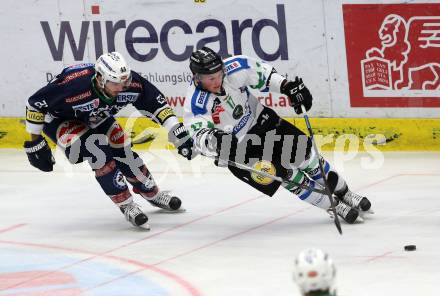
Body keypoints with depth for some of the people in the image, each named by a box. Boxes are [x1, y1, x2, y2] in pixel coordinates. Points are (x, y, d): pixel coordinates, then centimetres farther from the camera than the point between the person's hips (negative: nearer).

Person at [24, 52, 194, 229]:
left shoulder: (130, 82, -28)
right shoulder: (74, 86, -43)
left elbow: (155, 103, -12)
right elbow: (35, 104, -32)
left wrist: (178, 131, -20)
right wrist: (35, 142, -23)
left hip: (95, 118, 5)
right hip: (59, 119, -5)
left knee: (123, 152, 1)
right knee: (97, 152, -25)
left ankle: (153, 194, 27)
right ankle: (126, 205, -13)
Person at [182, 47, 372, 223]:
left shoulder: (234, 68, -21)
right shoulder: (196, 104, -30)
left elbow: (263, 74, -3)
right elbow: (199, 138, -40)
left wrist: (288, 86, -14)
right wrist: (214, 141, -62)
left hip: (258, 119, 4)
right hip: (235, 149, -4)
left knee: (303, 151, 6)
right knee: (286, 174, -13)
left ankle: (343, 193, 29)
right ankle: (334, 207, 4)